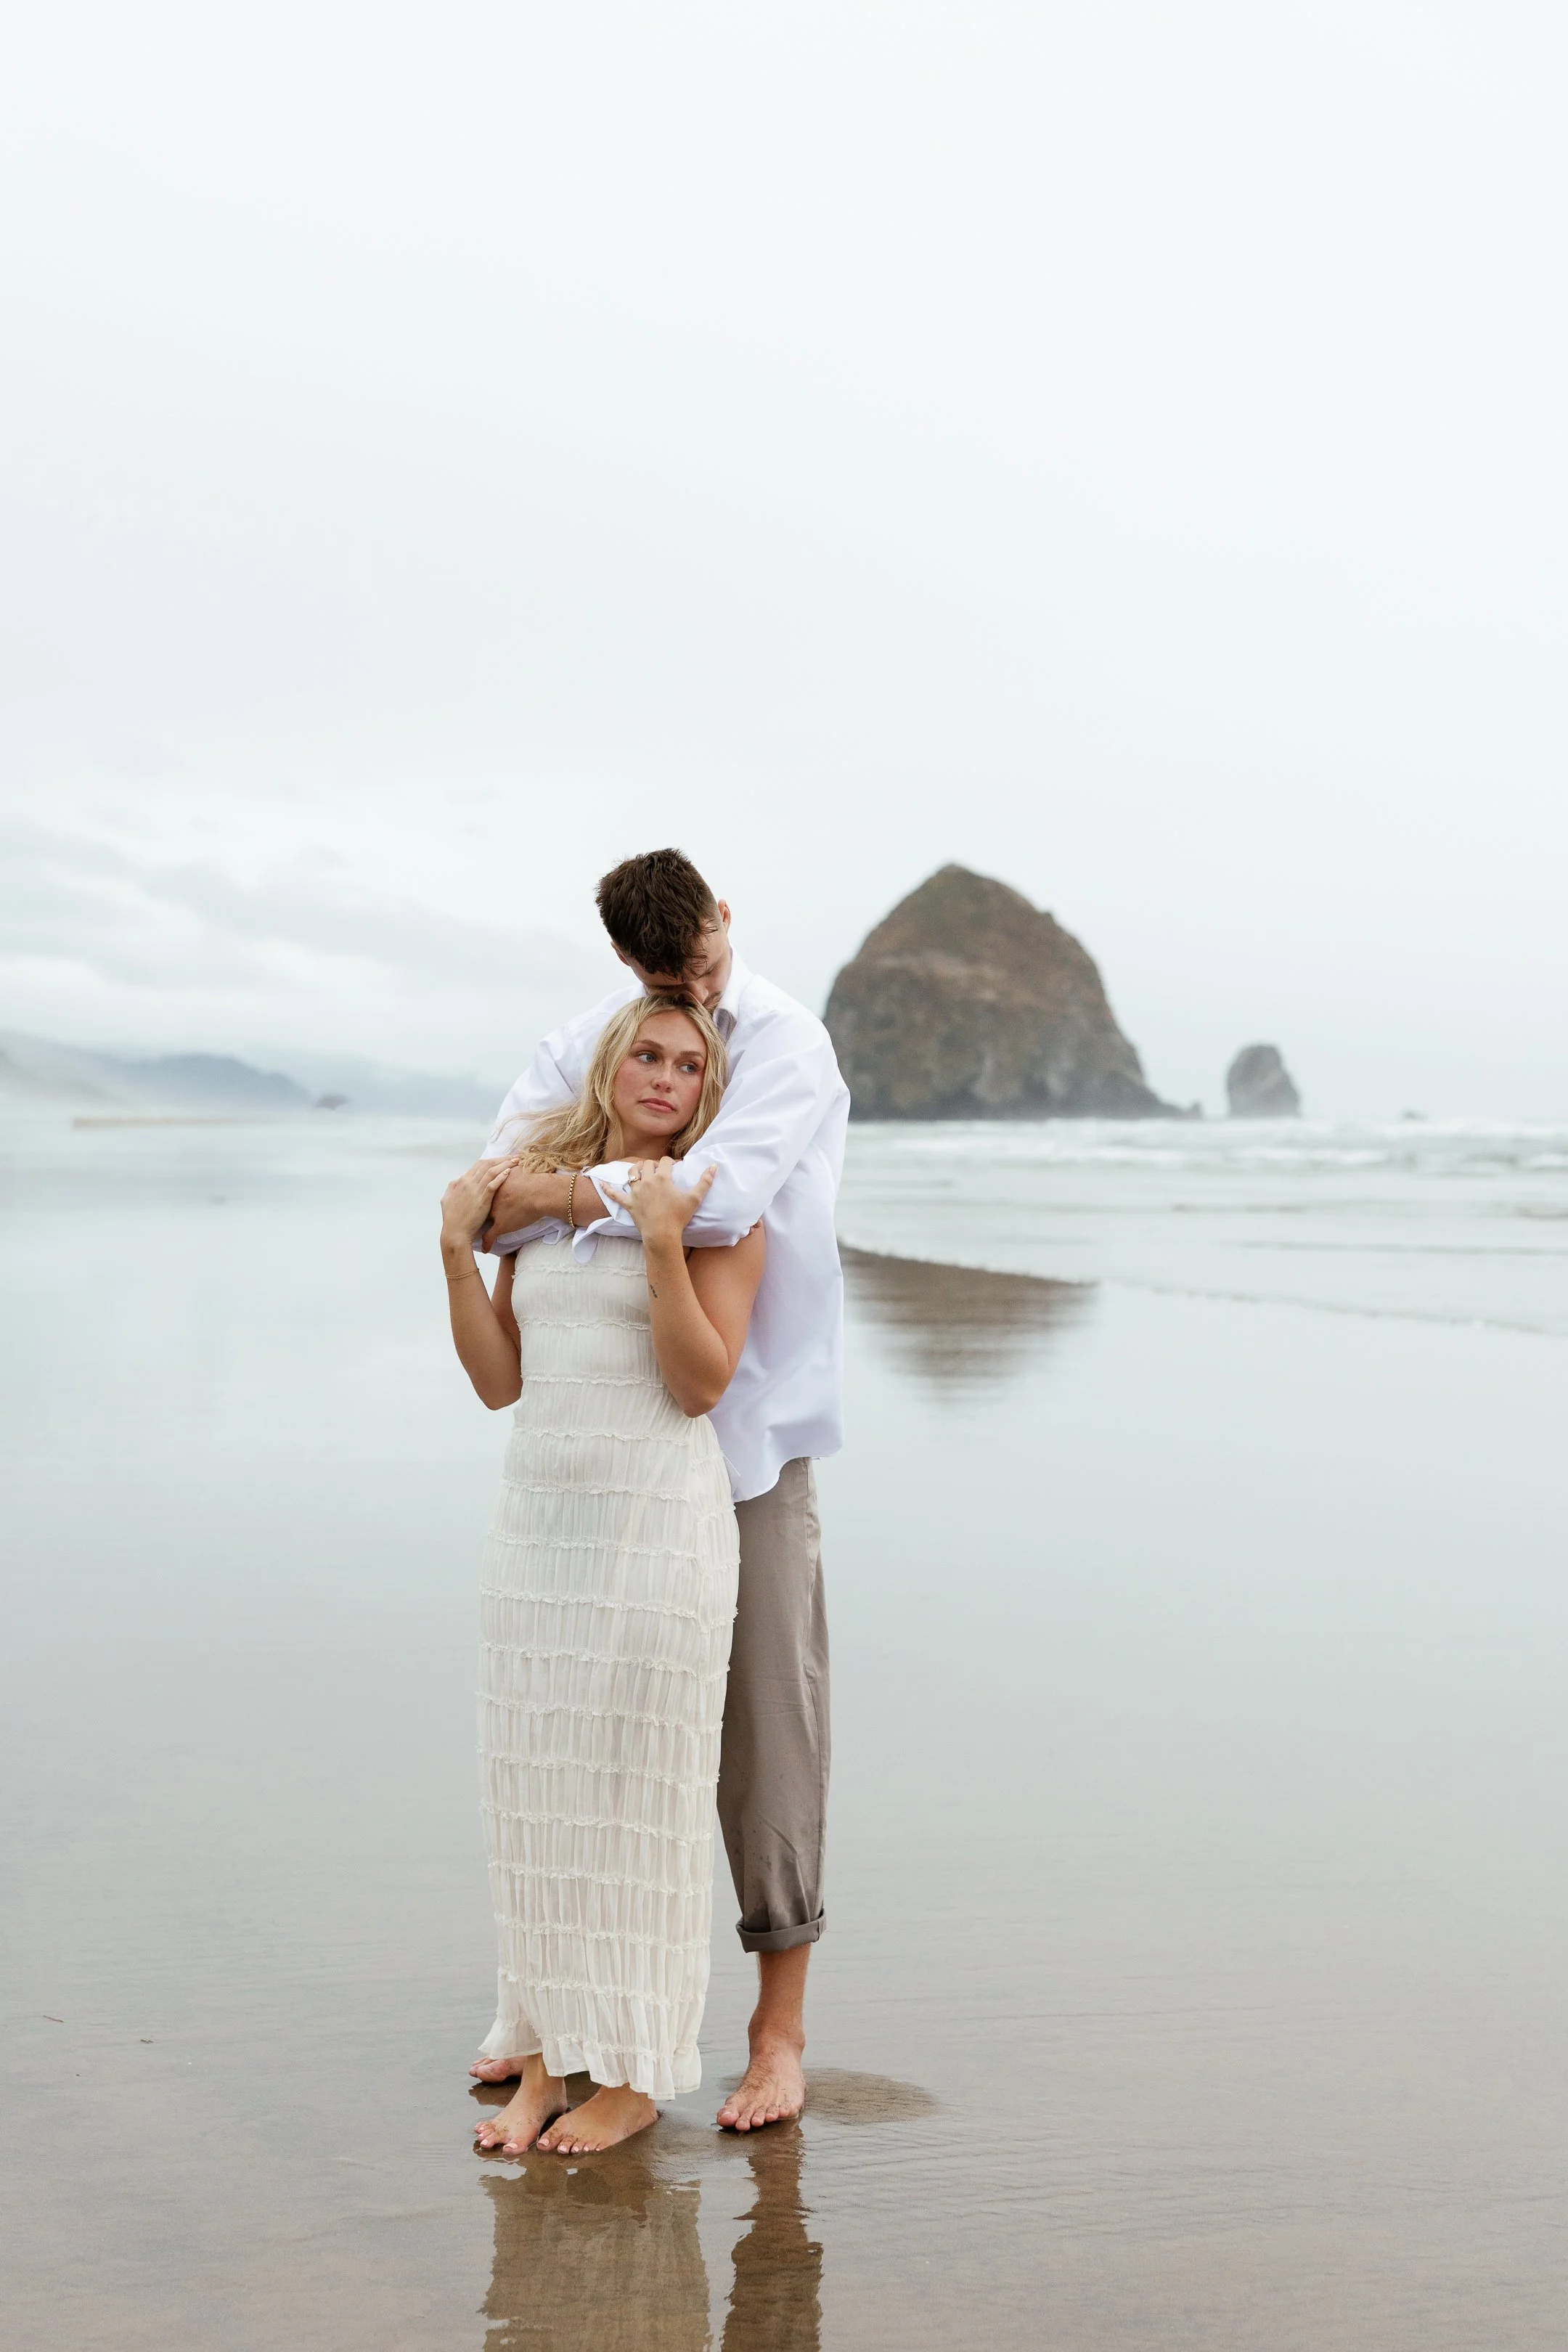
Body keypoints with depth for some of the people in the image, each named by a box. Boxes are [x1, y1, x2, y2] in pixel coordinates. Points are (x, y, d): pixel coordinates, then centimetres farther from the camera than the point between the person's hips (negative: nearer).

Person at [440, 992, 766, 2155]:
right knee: (540, 1795, 9)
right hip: (543, 1522, 5)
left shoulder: (720, 1201, -5)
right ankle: (548, 2055, 21)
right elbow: (501, 1381, 6)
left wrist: (661, 1240, -23)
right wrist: (458, 1244, -4)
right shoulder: (542, 1196, 11)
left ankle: (635, 2076, 13)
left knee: (641, 1798, 1)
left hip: (659, 1524, -5)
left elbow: (702, 1384, -14)